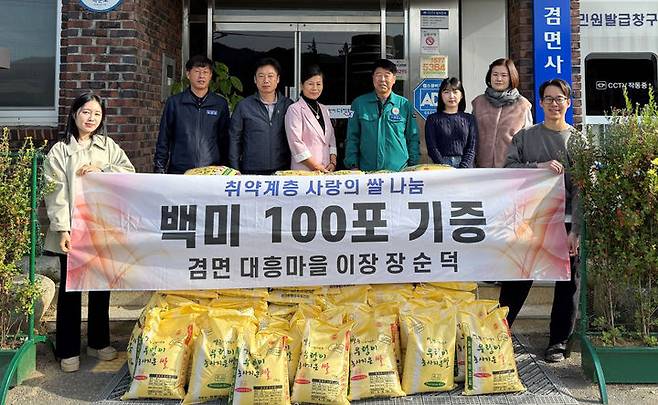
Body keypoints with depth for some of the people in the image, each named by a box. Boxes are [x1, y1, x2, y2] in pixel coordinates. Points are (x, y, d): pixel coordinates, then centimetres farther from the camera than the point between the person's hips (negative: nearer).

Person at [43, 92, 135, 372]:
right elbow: (56, 194, -8)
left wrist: (100, 169, -15)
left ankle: (99, 342, 28)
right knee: (70, 289, 5)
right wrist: (62, 229, -16)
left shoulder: (108, 146, 10)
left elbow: (129, 172, -1)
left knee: (102, 287, 12)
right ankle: (68, 350, 16)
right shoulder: (60, 150, -1)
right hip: (73, 230, -3)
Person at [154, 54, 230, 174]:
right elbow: (163, 139, 8)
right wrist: (159, 169, 3)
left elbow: (225, 140, 11)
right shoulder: (174, 102, 6)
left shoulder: (220, 104, 8)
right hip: (179, 171, 0)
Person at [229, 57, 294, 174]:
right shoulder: (244, 106, 2)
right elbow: (234, 139, 5)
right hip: (251, 171, -1)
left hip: (282, 170, 1)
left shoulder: (288, 105, 5)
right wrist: (235, 170, 0)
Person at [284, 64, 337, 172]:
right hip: (304, 170, -5)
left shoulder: (324, 110, 15)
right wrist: (315, 167, -14)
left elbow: (331, 139, 14)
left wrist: (333, 163, -1)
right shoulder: (294, 110, -4)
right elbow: (296, 143, -12)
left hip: (326, 170, 5)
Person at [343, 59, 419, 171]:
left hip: (399, 170, 0)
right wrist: (353, 165, -2)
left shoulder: (405, 105, 6)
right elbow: (352, 138, 6)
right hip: (367, 170, 0)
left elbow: (413, 138, 8)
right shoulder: (359, 103, 5)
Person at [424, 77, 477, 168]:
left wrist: (462, 169, -10)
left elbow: (471, 149, 5)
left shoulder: (469, 119, 13)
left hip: (465, 167, 1)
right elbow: (432, 148, 0)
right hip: (441, 167, -1)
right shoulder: (433, 119, 9)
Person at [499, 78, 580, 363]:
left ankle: (559, 341, 20)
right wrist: (539, 166, -18)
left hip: (566, 222, 0)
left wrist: (576, 229, -10)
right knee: (517, 279, 4)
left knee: (568, 283, 6)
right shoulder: (524, 137, 9)